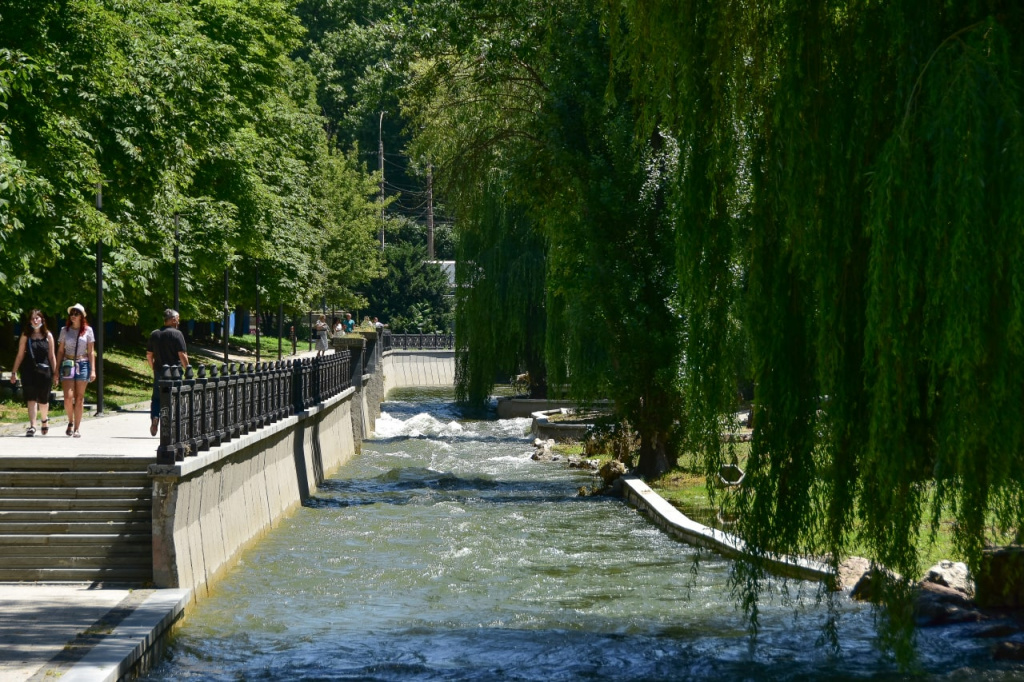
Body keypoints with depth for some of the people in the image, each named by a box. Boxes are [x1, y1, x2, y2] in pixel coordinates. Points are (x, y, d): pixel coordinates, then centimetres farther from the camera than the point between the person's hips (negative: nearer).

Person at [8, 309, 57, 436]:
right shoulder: (26, 335, 4)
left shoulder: (48, 335, 5)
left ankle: (44, 420, 37)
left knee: (43, 400, 11)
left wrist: (55, 373, 3)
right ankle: (32, 426, -13)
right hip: (29, 371, -1)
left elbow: (51, 356, 7)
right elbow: (20, 355, 5)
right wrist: (13, 372, 3)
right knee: (31, 399, -9)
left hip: (44, 371, 1)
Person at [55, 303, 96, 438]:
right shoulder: (65, 330, 7)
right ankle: (70, 422, 13)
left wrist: (93, 370, -3)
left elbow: (91, 351, 5)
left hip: (82, 365, 0)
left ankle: (77, 428, 6)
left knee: (79, 398, 0)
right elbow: (60, 351, 9)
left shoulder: (88, 330, 4)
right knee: (68, 397, -12)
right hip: (68, 365, 0)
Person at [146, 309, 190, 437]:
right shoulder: (177, 334, -9)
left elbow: (149, 355, 12)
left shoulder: (154, 334, 8)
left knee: (157, 397, 11)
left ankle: (154, 417, -12)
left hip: (159, 371, 4)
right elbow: (182, 355, -13)